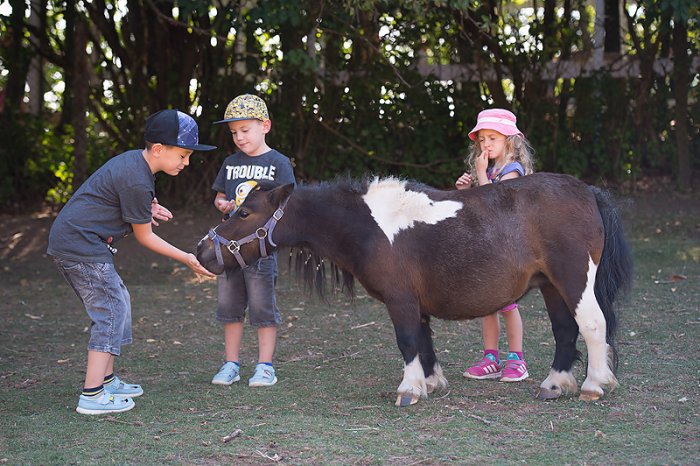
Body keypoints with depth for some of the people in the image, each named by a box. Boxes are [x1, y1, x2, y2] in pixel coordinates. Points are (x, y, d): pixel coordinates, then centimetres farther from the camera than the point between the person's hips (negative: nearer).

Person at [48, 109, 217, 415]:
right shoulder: (137, 182, -20)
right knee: (112, 310, -9)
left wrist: (145, 211, 11)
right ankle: (92, 396, -12)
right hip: (82, 244, -10)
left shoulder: (132, 160, 10)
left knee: (117, 303, 16)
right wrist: (187, 259, -2)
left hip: (66, 240, 10)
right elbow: (145, 237, -10)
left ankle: (106, 380, 23)